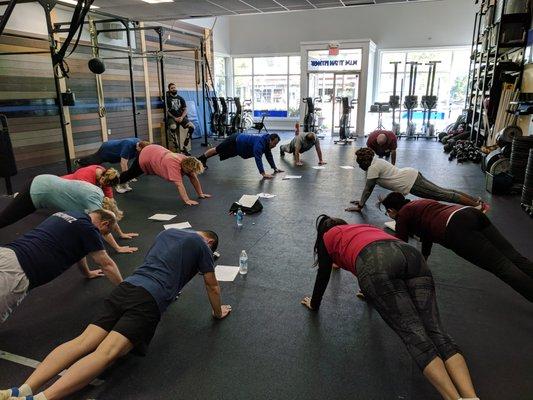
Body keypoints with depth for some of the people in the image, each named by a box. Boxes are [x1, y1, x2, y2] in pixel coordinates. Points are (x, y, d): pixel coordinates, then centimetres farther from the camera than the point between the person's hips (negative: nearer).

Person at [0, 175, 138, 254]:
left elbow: (111, 214, 8)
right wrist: (118, 248, -32)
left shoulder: (100, 194, -5)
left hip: (46, 183, 8)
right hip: (37, 190, -8)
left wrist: (121, 234, 11)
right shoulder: (93, 199, -29)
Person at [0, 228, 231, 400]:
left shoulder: (167, 232, 30)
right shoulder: (201, 244, 10)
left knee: (83, 342, -6)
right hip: (150, 300, -7)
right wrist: (218, 312, 34)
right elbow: (212, 286, 18)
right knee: (107, 353, -19)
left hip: (126, 288, 7)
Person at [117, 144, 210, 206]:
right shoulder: (174, 164, -45)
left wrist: (200, 194, -17)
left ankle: (122, 182, 61)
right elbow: (179, 184, -48)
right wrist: (187, 200, -50)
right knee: (131, 173, 23)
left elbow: (194, 178, -16)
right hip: (146, 156, -6)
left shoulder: (187, 161, -24)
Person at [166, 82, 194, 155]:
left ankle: (184, 147, -17)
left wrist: (182, 117, -9)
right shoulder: (167, 98, 4)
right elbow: (167, 111, -1)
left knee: (192, 127, -24)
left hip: (181, 117, 4)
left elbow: (185, 110, 10)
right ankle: (176, 149, -26)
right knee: (173, 127, -39)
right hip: (172, 117, -3)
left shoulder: (181, 98, 15)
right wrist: (174, 118, -13)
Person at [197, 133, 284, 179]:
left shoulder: (267, 143, -10)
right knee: (217, 150, 15)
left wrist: (275, 168, -5)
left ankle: (203, 159, 48)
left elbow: (269, 156, 0)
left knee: (218, 151, 27)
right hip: (234, 141, -8)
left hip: (239, 139, 8)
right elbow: (258, 158, -47)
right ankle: (202, 158, 39)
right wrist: (263, 173, -52)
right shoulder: (260, 143, -38)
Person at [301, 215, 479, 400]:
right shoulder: (364, 227, 45)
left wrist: (314, 304, 53)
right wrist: (371, 293, 72)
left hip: (377, 264, -5)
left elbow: (323, 275, 37)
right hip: (412, 255, 5)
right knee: (436, 332, -7)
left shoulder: (328, 237, 31)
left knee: (413, 335, -13)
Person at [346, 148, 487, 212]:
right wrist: (362, 200, 20)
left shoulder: (373, 168, -15)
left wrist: (359, 206, -10)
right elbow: (370, 187, 19)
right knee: (443, 192, 14)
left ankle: (478, 205, -1)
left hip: (410, 182, -9)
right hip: (412, 175, 9)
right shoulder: (375, 161, 13)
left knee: (443, 195, -5)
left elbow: (368, 188, -16)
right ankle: (477, 200, 21)